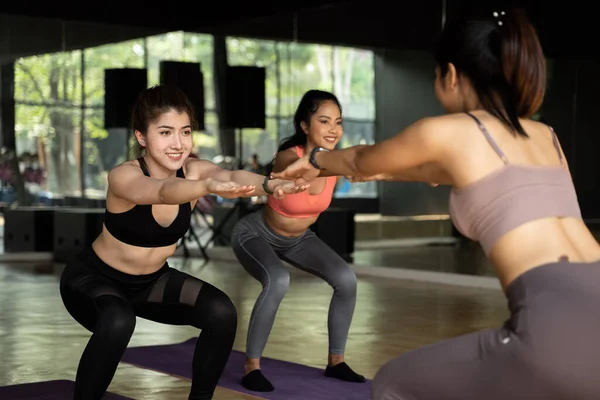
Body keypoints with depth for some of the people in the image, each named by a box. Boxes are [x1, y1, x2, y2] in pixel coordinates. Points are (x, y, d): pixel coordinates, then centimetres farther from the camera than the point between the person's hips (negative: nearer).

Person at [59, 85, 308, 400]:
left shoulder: (194, 170, -18)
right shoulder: (123, 176, -30)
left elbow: (233, 176, -41)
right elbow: (164, 191, -52)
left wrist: (270, 185, -63)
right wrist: (209, 187, -74)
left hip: (151, 280, 5)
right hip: (93, 277, -5)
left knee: (221, 313, -14)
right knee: (117, 322, -35)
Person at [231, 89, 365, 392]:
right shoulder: (288, 157, -35)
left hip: (298, 238, 6)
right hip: (255, 234, -5)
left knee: (346, 279, -13)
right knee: (278, 281, -33)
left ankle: (335, 361, 5)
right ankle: (251, 367, -17)